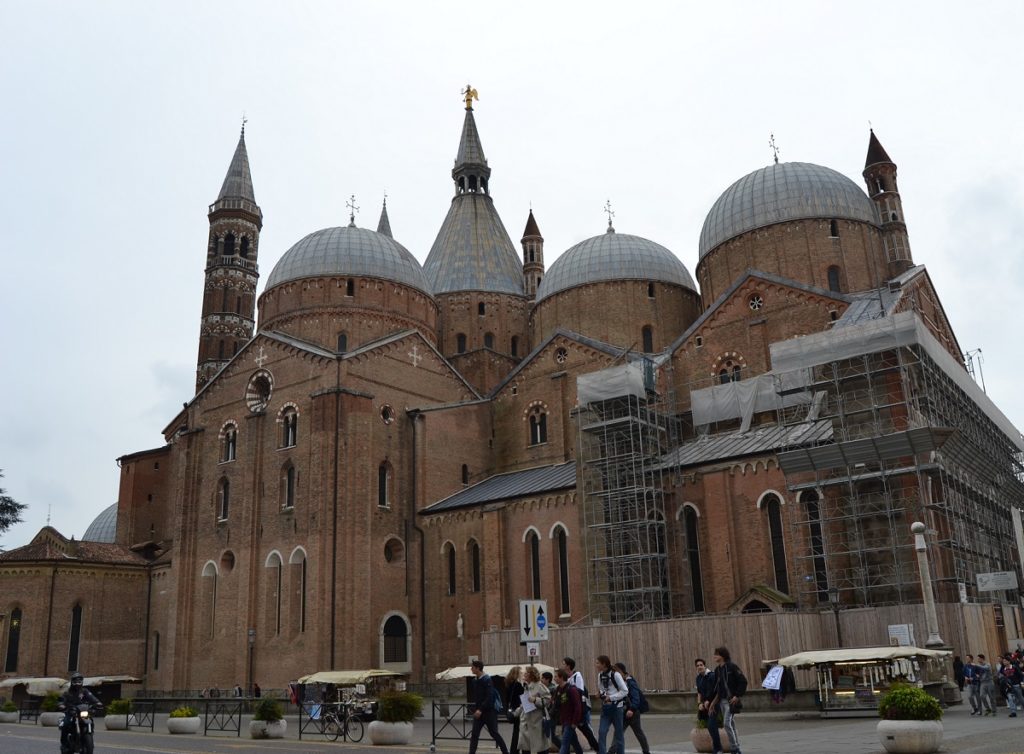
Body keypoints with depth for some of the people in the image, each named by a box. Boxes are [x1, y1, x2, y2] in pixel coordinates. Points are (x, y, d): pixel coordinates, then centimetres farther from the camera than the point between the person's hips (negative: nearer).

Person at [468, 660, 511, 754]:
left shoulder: (487, 680, -14)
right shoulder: (476, 681, 10)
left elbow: (489, 697, -20)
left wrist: (480, 709, -24)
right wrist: (475, 709, 8)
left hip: (489, 712, -7)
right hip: (478, 712, 7)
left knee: (494, 733, 1)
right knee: (474, 735, 1)